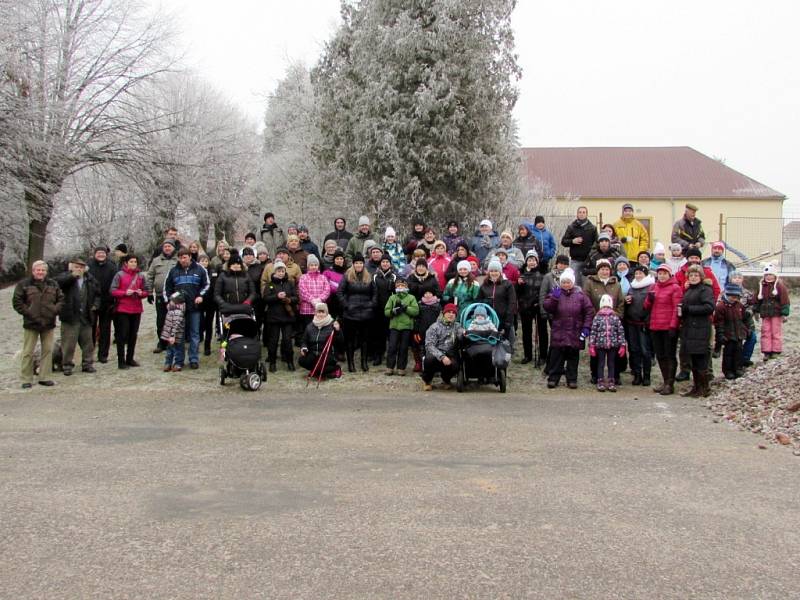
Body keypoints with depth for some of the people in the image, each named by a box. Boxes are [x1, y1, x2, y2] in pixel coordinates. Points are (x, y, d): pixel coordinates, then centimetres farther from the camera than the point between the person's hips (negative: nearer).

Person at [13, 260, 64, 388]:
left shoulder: (53, 285, 9)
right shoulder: (24, 284, -1)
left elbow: (61, 299, 12)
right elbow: (17, 302, -2)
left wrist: (55, 310, -3)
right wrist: (27, 312, -11)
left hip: (49, 323, 3)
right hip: (31, 324, -3)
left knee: (48, 350, 6)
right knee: (28, 352, 0)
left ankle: (45, 377, 15)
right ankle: (26, 379, 8)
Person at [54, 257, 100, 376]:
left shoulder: (90, 280, 10)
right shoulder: (66, 277, -2)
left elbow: (97, 293, 23)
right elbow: (55, 282, -23)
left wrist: (95, 305, 9)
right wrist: (72, 275, -26)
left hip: (86, 317, 4)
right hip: (70, 317, -4)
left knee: (88, 342, 11)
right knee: (68, 343, -2)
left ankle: (87, 364, 22)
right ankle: (67, 365, 9)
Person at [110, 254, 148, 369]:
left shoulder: (140, 276, 8)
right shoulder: (120, 275, -3)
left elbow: (146, 292, 12)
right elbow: (113, 291, -6)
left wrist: (141, 293, -9)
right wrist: (125, 293, -18)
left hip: (136, 309, 4)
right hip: (122, 309, -4)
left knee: (133, 335, 11)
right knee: (122, 335, -2)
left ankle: (130, 359, 22)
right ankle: (121, 361, 2)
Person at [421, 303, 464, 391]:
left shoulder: (457, 326, 12)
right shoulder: (434, 327, 1)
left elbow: (461, 334, -12)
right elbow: (429, 345, -11)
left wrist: (464, 333, -38)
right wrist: (442, 357, -26)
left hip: (450, 354, 2)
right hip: (436, 354, -2)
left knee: (454, 365, -32)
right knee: (429, 359, -36)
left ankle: (446, 380, 7)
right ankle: (427, 380, -4)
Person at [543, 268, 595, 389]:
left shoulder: (580, 295, 2)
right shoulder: (555, 293, 5)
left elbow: (589, 311, 2)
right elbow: (547, 307, -4)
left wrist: (586, 327, -5)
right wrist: (554, 297, -19)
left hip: (575, 333, 0)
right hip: (558, 332, 0)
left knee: (573, 356, 7)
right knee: (556, 356, 2)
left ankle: (572, 379, 16)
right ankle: (553, 378, 11)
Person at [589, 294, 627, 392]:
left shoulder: (616, 317, 1)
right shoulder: (597, 317, -2)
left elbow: (621, 331, 2)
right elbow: (593, 332, -2)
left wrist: (622, 345, -2)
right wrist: (592, 345, -5)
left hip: (613, 345, 1)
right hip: (600, 345, -1)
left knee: (611, 364, 9)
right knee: (601, 363, 5)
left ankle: (611, 382, 16)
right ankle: (600, 382, 11)